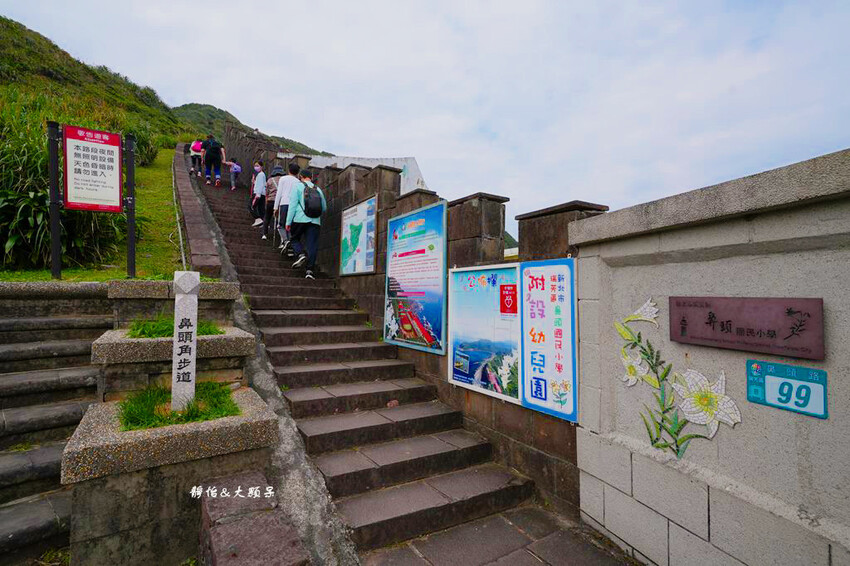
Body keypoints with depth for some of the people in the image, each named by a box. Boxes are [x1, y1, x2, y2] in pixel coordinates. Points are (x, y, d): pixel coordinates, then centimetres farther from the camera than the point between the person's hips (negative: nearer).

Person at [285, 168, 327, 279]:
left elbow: (293, 204, -3)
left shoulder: (298, 186, 6)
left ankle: (301, 254, -11)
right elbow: (324, 208, 20)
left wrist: (288, 221, -4)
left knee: (294, 238, 16)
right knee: (312, 245, -1)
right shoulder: (318, 189, 17)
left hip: (300, 219, -2)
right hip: (315, 221, 3)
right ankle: (310, 270, -9)